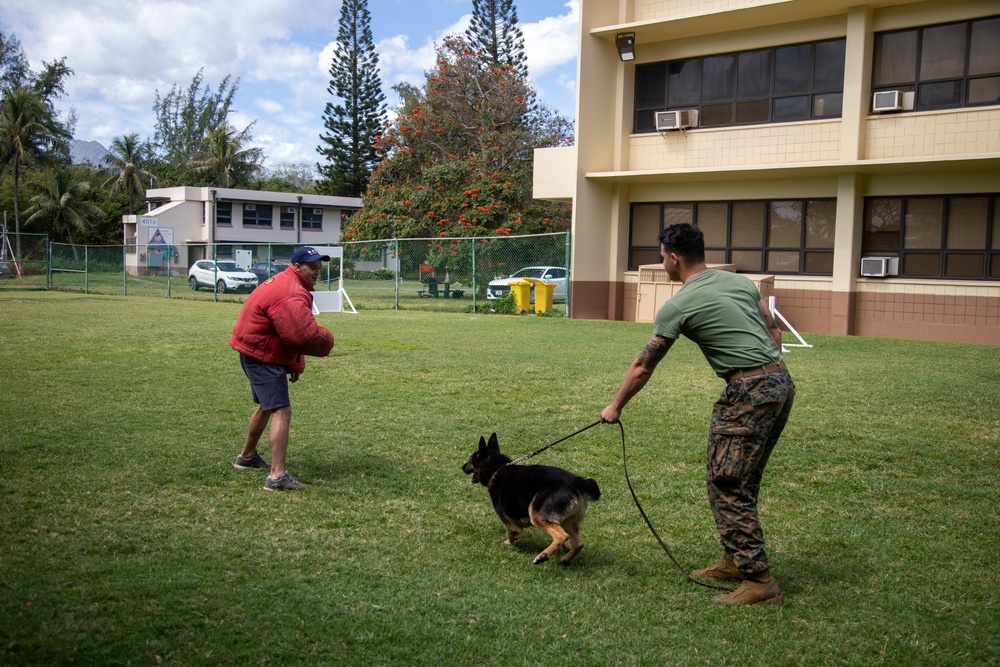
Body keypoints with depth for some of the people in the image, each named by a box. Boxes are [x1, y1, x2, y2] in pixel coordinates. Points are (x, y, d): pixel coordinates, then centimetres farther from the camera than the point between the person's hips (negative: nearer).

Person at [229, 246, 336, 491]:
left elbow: (292, 331, 16)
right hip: (262, 357, -12)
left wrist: (295, 363, 11)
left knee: (266, 406, 28)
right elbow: (306, 335, -34)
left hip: (254, 352, 12)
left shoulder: (284, 283, 12)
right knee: (282, 411, -17)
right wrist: (327, 339, -13)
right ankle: (277, 476, -22)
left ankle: (247, 456, 47)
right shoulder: (292, 295, -25)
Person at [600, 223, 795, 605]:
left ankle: (758, 580, -3)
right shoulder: (740, 281, 16)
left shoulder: (677, 307, -5)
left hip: (748, 392, -9)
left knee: (728, 484, -3)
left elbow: (642, 367, 3)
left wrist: (615, 407, 15)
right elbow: (775, 333, 19)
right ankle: (735, 560, 26)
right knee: (741, 481, 17)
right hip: (782, 382, 9)